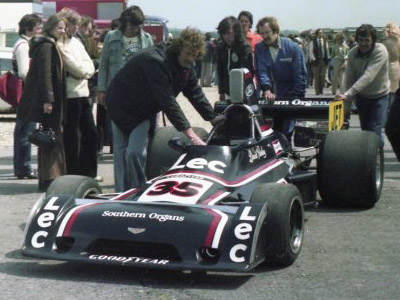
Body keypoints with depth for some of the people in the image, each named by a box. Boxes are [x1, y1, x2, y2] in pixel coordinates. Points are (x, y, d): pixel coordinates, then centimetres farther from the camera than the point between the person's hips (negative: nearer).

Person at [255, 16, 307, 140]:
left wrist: (298, 97, -11)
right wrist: (267, 90, -26)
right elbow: (261, 71, -9)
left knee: (286, 132, -5)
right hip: (270, 97, 3)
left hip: (290, 96, -2)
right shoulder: (259, 48, 3)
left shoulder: (293, 47, -5)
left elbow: (300, 74, -5)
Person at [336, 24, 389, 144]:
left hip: (379, 96, -4)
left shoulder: (380, 51, -25)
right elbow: (349, 79, -7)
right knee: (365, 130, 12)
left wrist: (348, 95, -42)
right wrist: (347, 103, -11)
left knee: (374, 132, -13)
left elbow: (368, 76, -35)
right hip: (361, 96, 4)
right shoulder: (353, 53, -10)